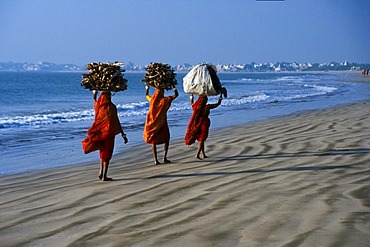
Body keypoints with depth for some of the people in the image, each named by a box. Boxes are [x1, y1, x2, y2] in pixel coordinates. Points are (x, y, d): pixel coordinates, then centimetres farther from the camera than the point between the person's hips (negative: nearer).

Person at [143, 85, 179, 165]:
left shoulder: (152, 100, -1)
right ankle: (164, 157, 0)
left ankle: (156, 160, 1)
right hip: (162, 123, -3)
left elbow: (146, 95, 22)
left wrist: (147, 88, 38)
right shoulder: (165, 100, -10)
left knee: (153, 141, 9)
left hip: (152, 123, 3)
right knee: (166, 139, 13)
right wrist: (174, 88, 17)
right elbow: (176, 95, 2)